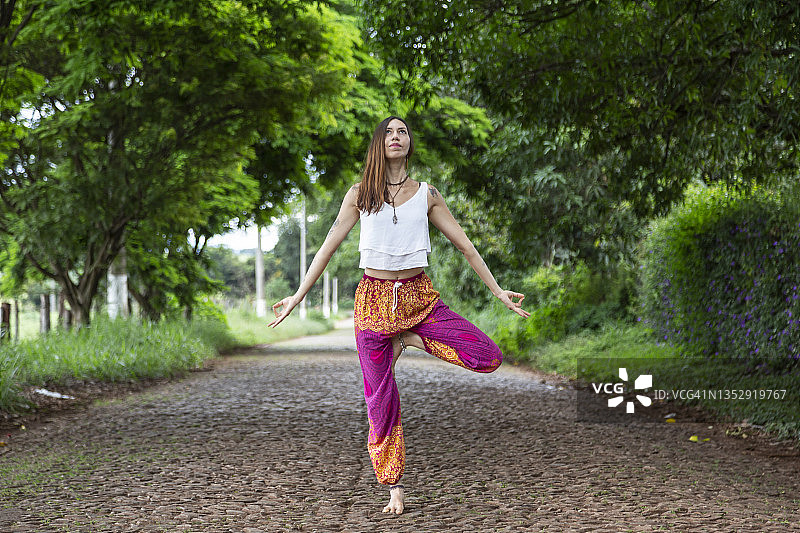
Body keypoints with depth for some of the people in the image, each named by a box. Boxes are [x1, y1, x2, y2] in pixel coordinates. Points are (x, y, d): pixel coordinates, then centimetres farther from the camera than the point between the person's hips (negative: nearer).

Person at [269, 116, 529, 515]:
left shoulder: (427, 195, 5)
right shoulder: (360, 194, 4)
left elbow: (465, 245, 8)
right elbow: (329, 246, 7)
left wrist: (498, 292, 5)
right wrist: (298, 296, 4)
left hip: (419, 297, 1)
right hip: (374, 299, -1)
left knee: (488, 357, -17)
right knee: (381, 399, -1)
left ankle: (409, 338, 2)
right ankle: (393, 488, 15)